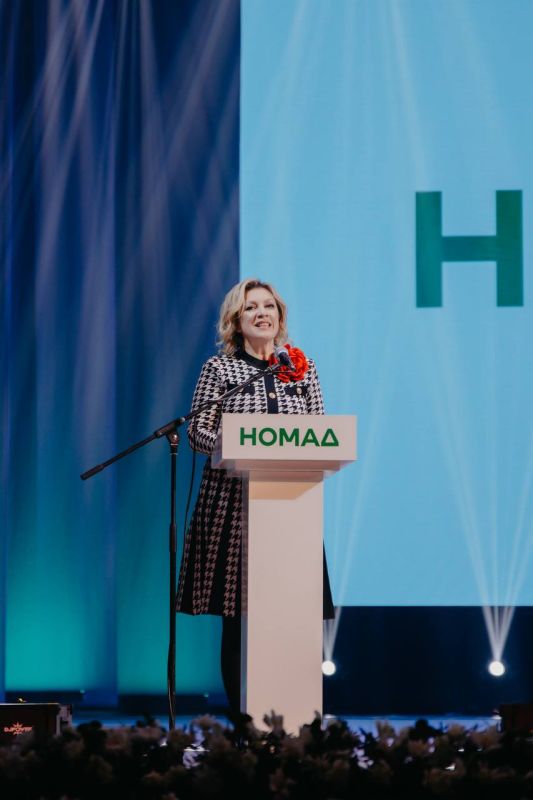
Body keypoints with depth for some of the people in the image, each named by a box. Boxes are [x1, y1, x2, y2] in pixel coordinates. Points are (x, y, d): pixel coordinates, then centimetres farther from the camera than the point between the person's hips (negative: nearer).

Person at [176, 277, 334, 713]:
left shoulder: (302, 368, 12)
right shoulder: (219, 368, 4)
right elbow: (197, 431, 1)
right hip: (233, 500, -2)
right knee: (237, 611, -2)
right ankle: (240, 714, 4)